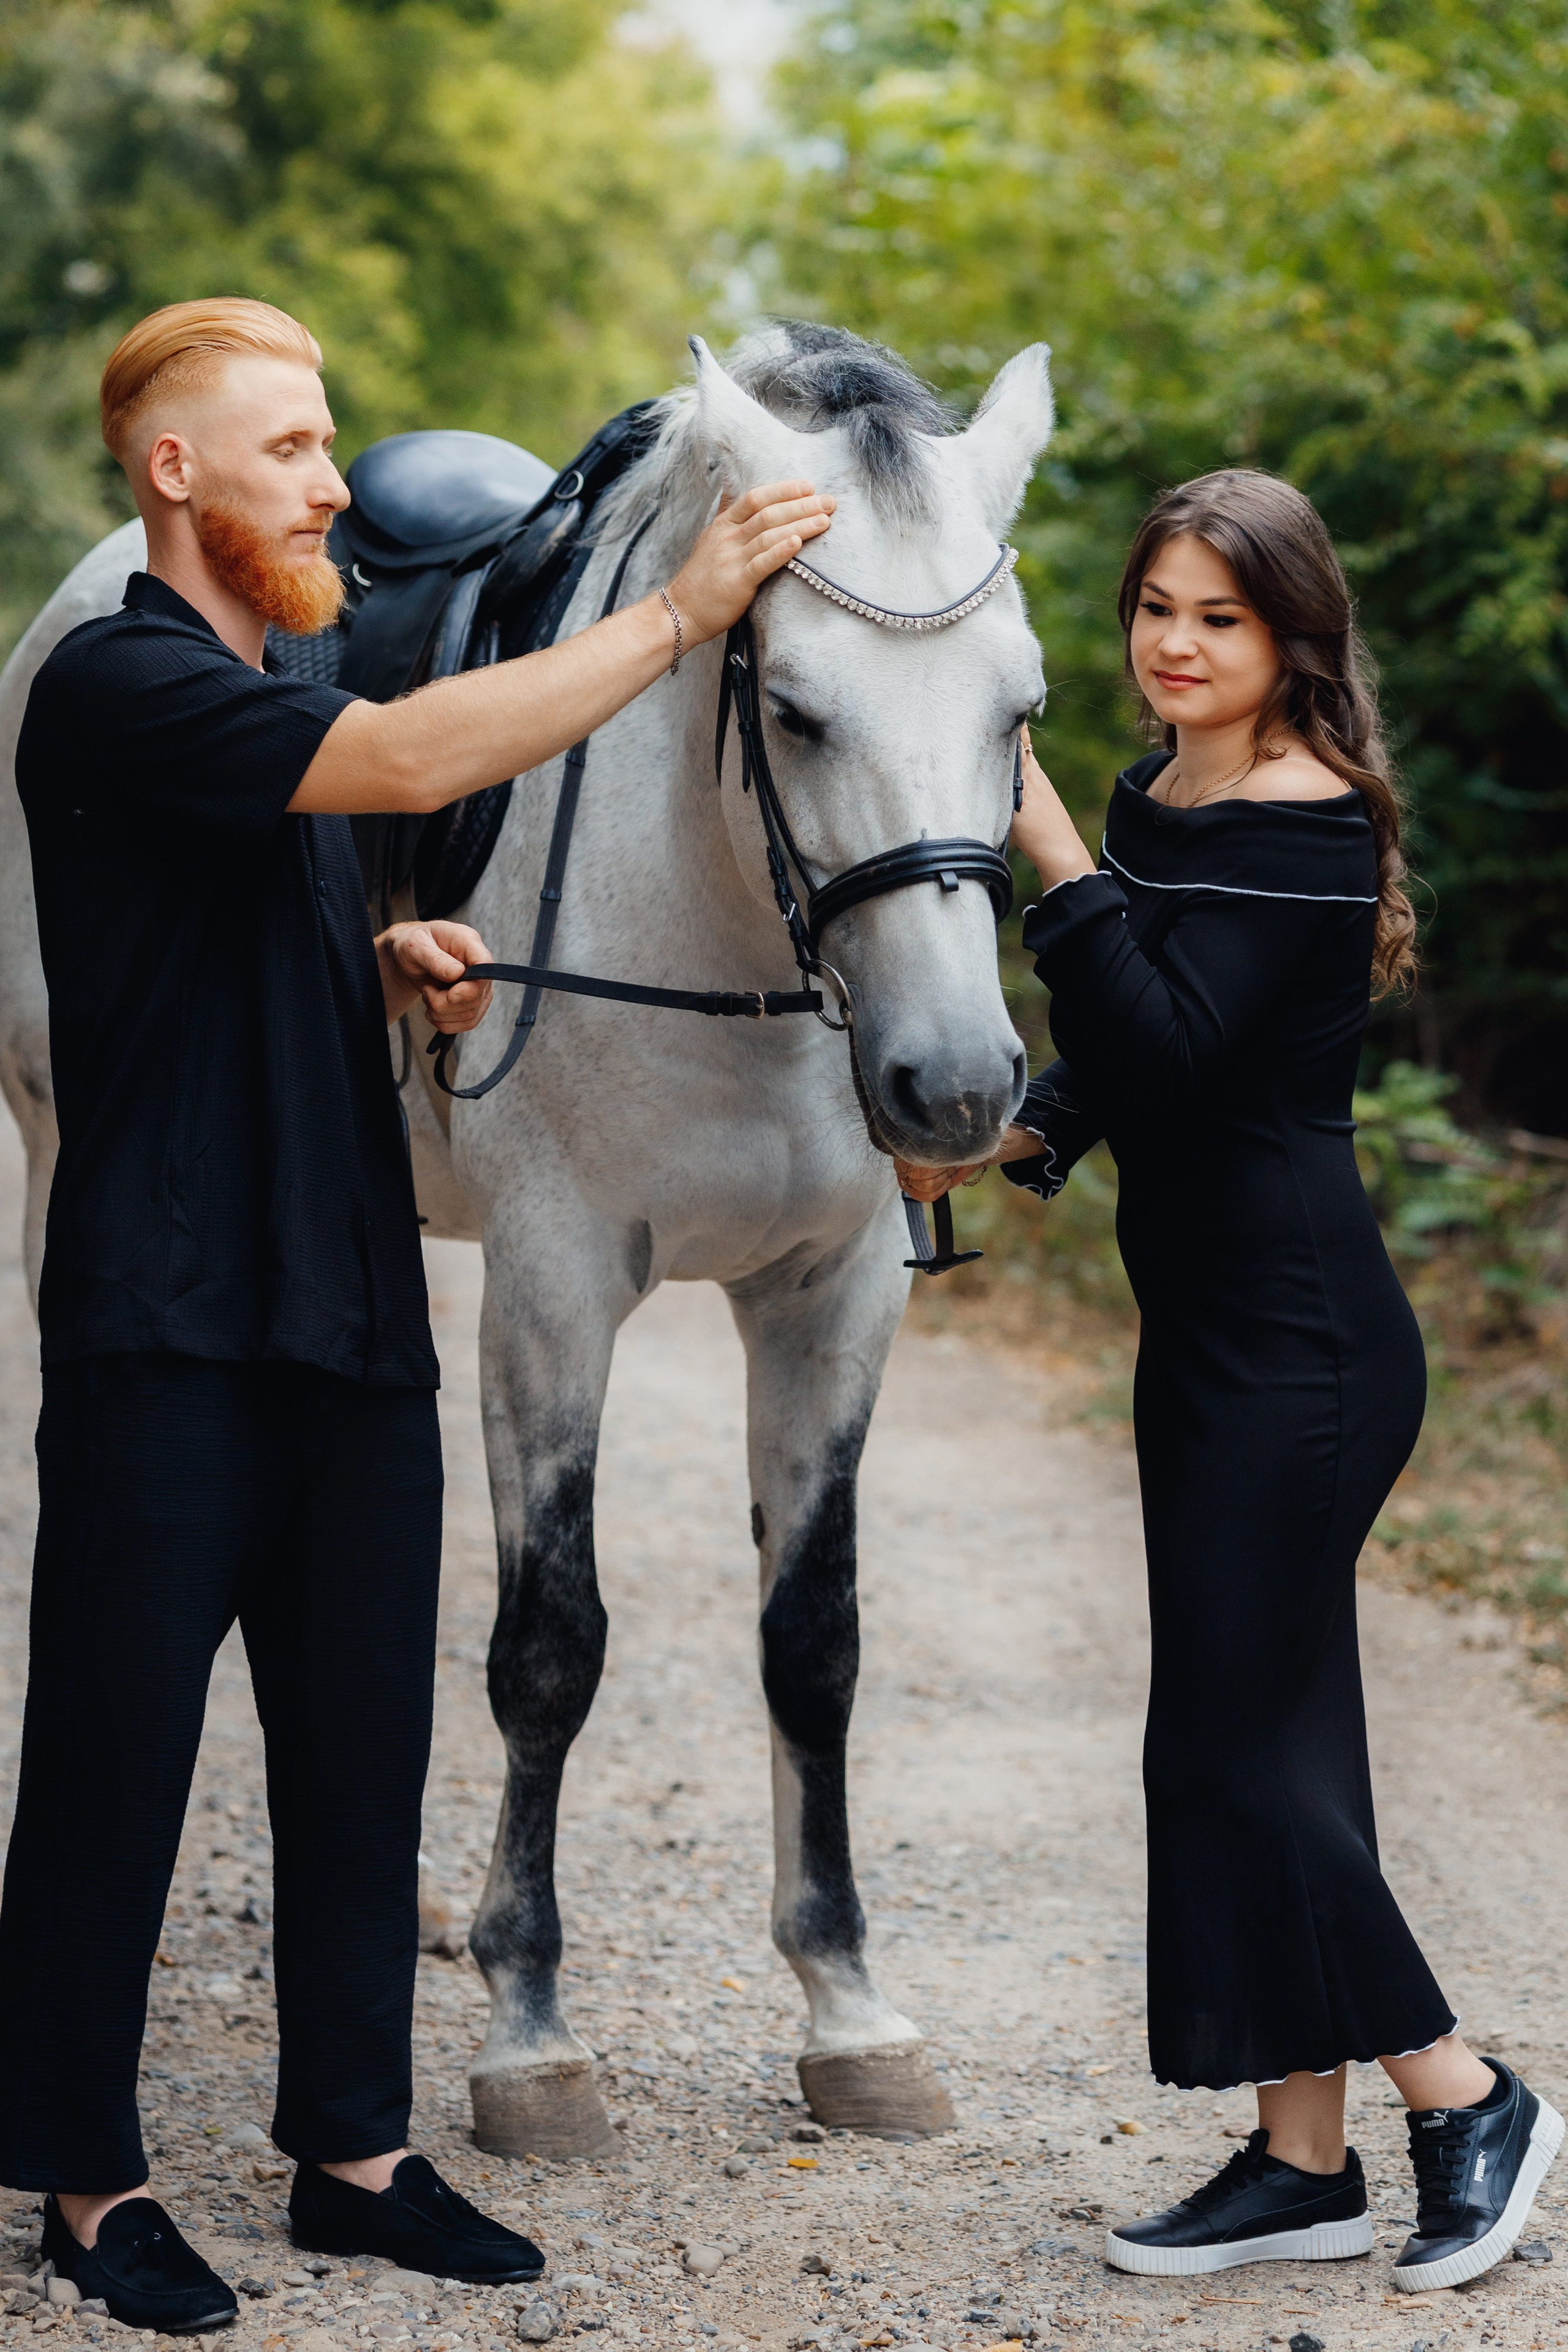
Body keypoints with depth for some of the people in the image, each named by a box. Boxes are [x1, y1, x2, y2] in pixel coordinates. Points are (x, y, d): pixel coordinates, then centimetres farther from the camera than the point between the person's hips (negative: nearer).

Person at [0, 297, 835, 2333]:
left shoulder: (264, 701, 18)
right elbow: (414, 759, -27)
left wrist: (394, 965, 8)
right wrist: (681, 612, -23)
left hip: (351, 1313, 9)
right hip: (170, 1333, -9)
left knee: (363, 1752, 12)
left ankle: (354, 2148, 22)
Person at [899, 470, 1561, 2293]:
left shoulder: (1306, 825, -15)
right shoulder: (1155, 803, 12)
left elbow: (1172, 1047, -23)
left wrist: (1058, 859, -24)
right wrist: (1019, 1132, 1)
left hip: (1298, 1337, -9)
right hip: (1206, 1323, 9)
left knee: (1233, 1741, -5)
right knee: (1261, 1731, 11)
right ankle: (1304, 2157, 19)